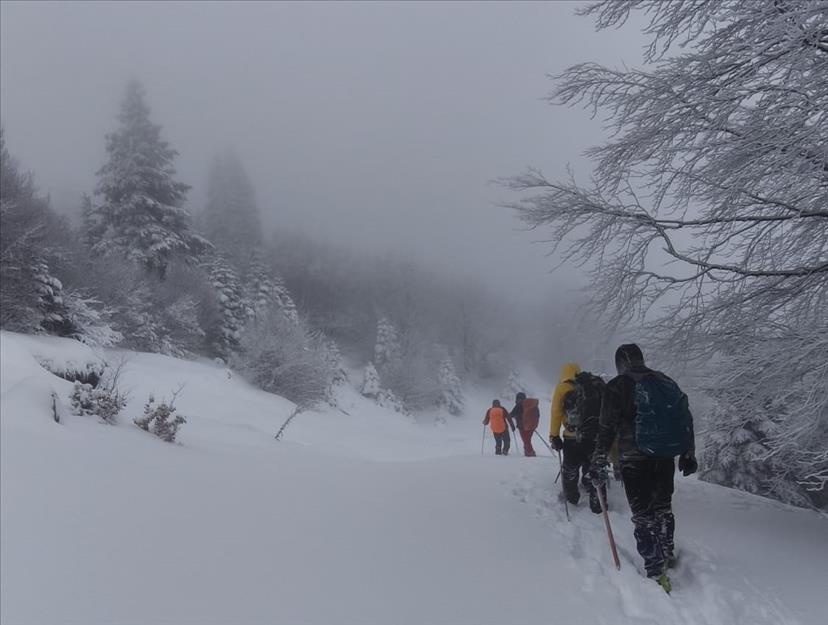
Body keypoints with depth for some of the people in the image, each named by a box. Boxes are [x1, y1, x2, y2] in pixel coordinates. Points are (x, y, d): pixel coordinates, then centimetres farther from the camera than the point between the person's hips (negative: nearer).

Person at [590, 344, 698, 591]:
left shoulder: (617, 386, -8)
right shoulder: (666, 382, 8)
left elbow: (607, 429, -11)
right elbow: (686, 419, 13)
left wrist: (598, 464, -6)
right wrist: (688, 455, 23)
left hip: (636, 463, -6)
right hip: (666, 459, 6)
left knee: (644, 516, 2)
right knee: (663, 508, 23)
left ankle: (656, 574, 2)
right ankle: (668, 555, 40)